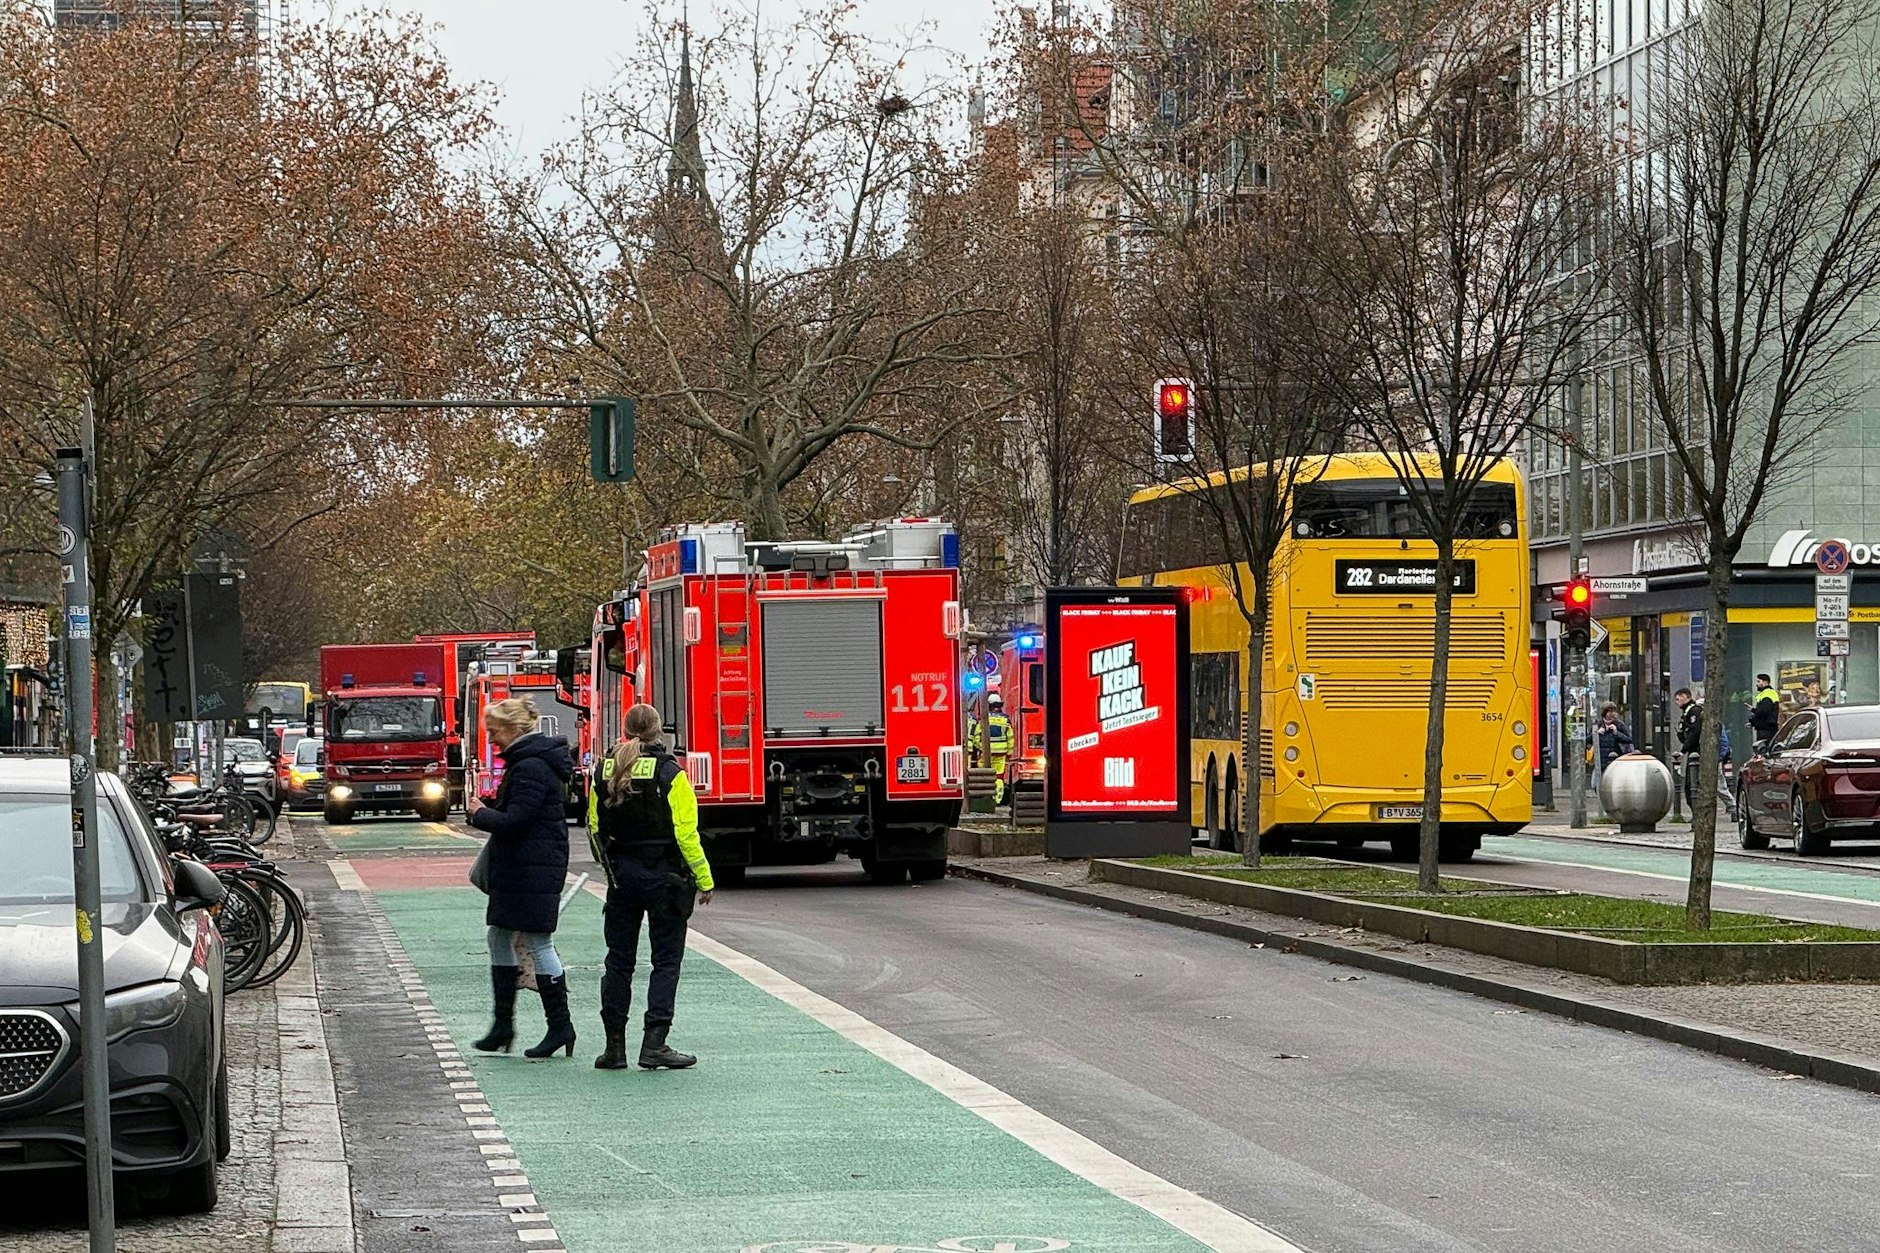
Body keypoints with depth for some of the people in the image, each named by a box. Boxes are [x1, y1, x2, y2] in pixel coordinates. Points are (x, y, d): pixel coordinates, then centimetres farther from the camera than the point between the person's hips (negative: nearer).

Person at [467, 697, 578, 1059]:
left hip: (532, 871, -11)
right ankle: (503, 1025, 19)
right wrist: (487, 810, 9)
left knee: (539, 944, -5)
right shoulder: (525, 761, 15)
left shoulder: (531, 768, -18)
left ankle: (560, 1026, 1)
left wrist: (480, 814, -8)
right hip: (516, 869, 11)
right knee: (499, 940, 14)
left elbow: (515, 821, -22)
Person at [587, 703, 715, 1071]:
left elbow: (594, 828, 9)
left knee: (619, 960, 10)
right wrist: (704, 880, -6)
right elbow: (685, 832, -13)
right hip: (664, 876, -4)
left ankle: (615, 1045, 11)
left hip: (621, 876, 4)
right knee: (666, 961, 2)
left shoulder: (605, 772, 2)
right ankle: (654, 1044, -6)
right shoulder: (669, 773, -11)